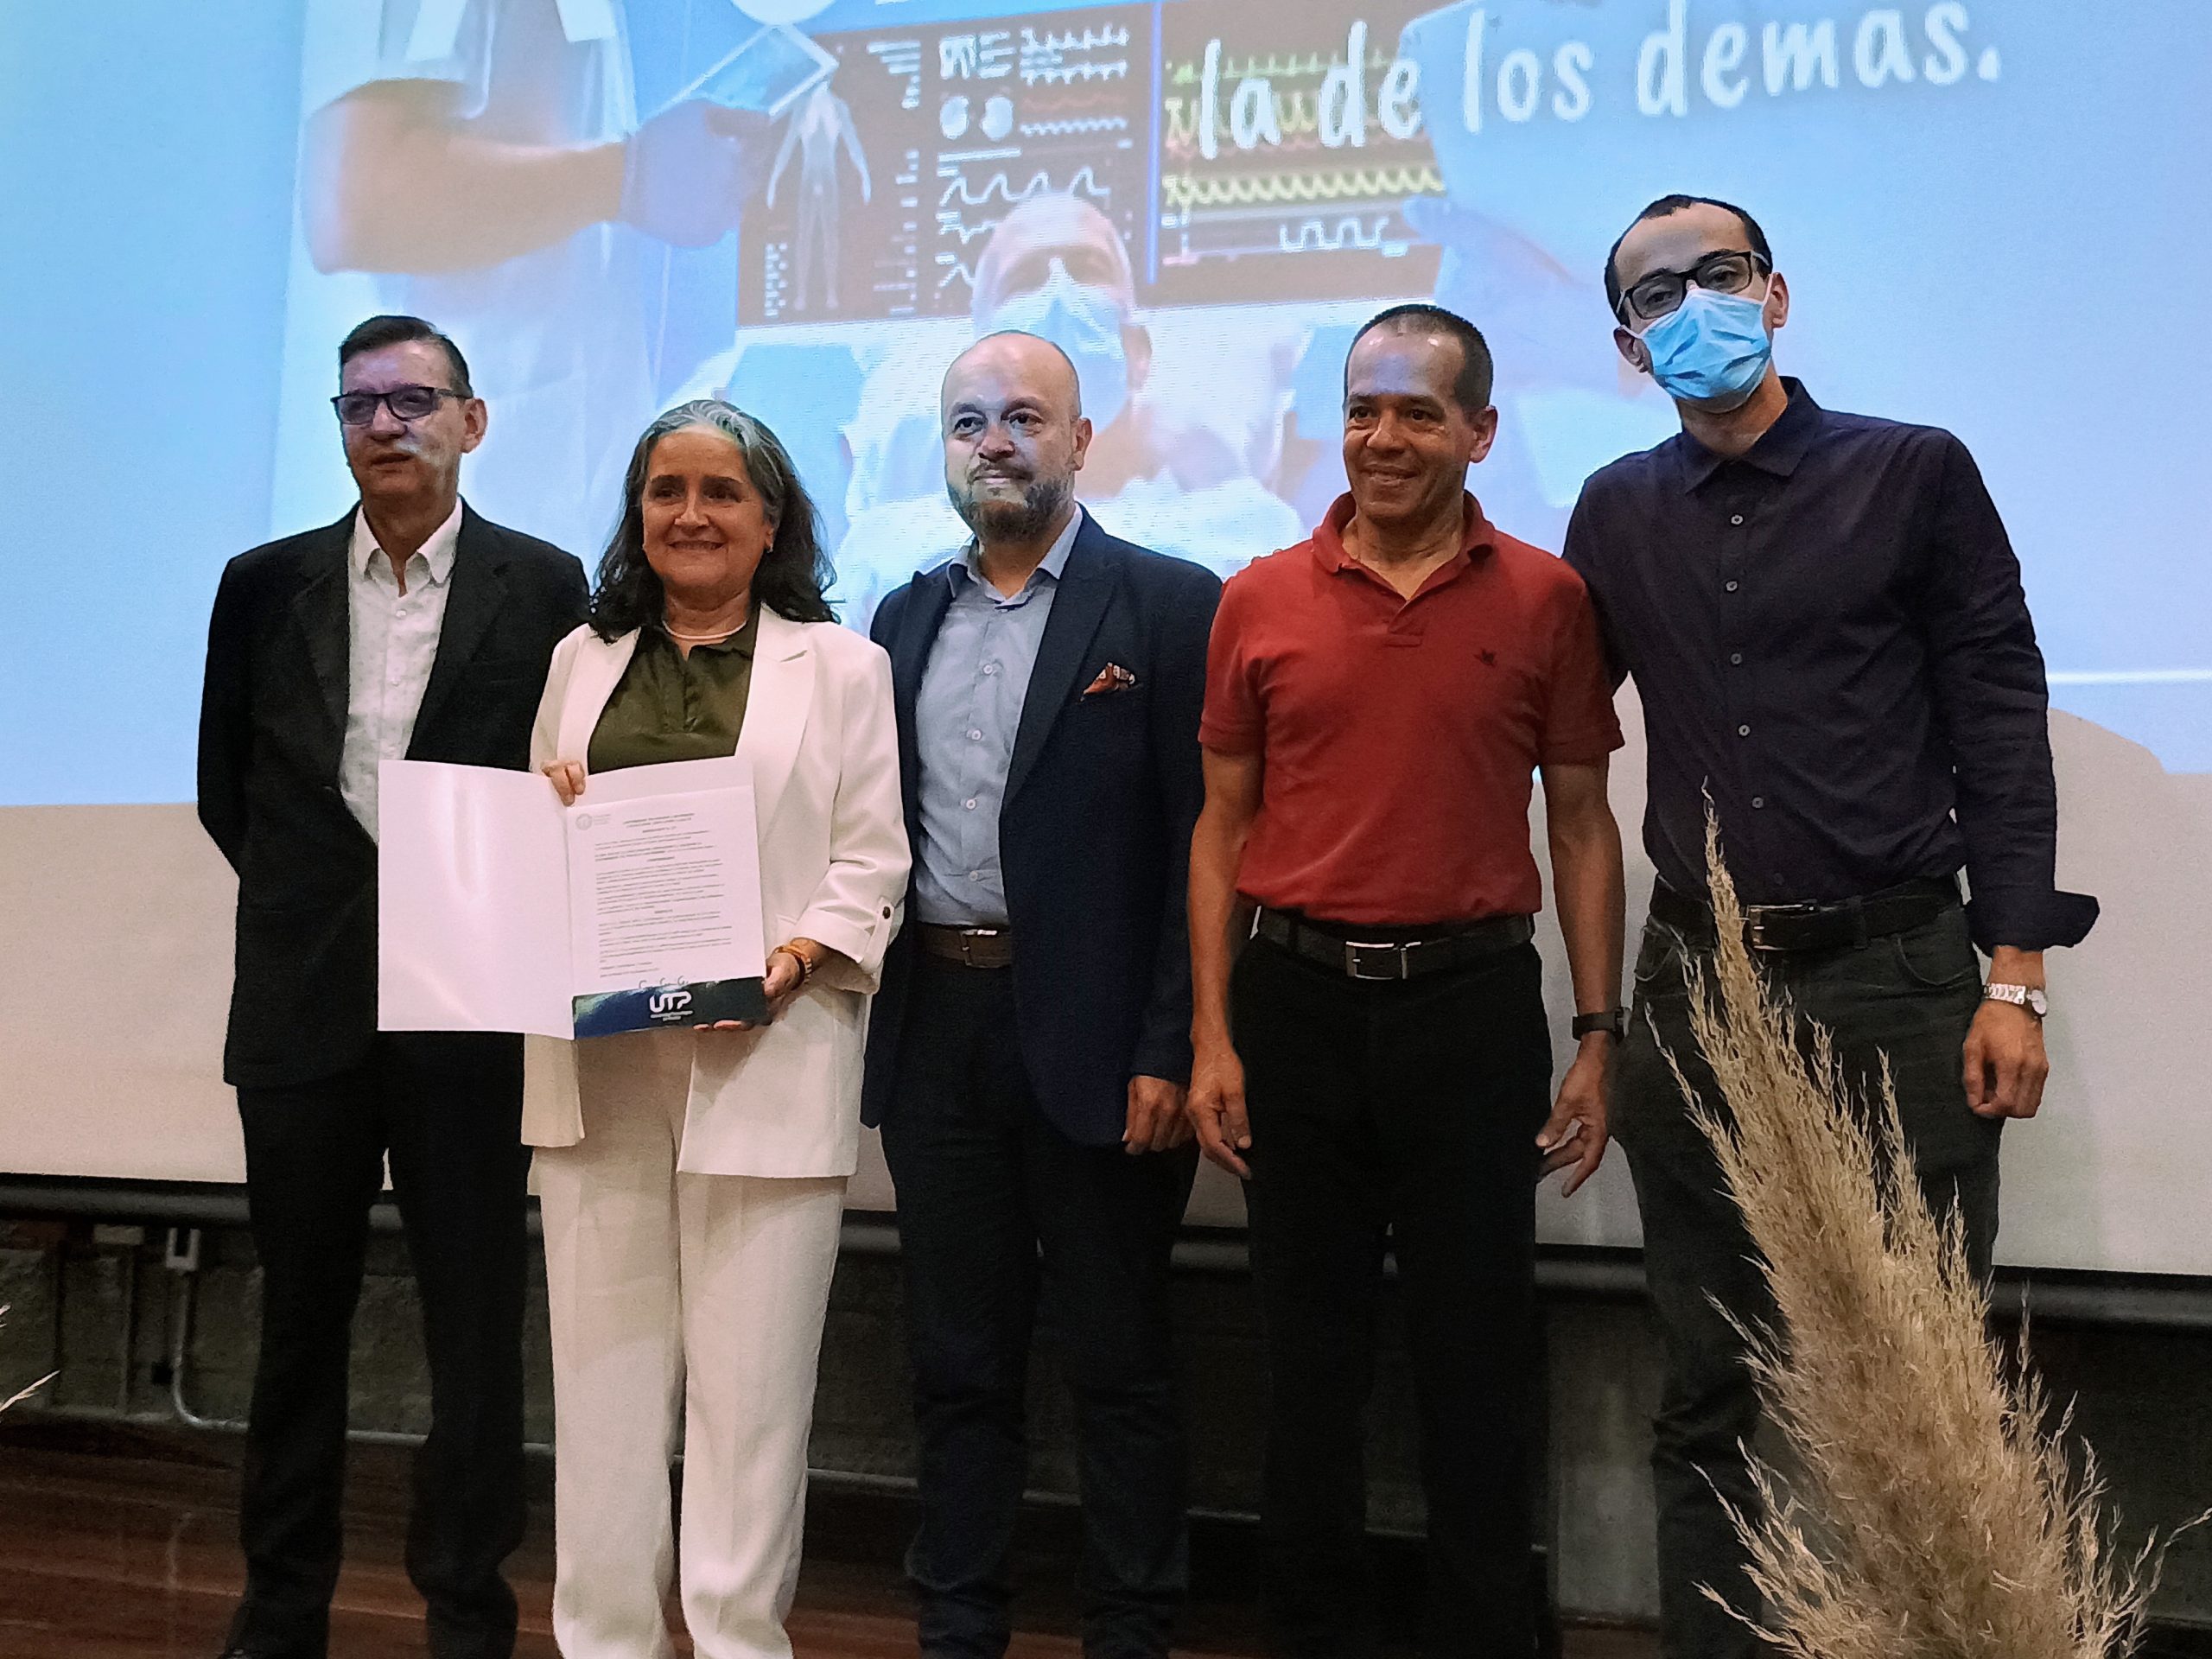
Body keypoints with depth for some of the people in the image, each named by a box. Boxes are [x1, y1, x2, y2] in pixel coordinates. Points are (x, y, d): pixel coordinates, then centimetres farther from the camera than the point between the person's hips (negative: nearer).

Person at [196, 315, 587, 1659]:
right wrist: (309, 900, 8)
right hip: (305, 1001, 2)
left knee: (476, 1323, 3)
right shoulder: (267, 585, 7)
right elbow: (226, 785, 14)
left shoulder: (544, 587, 1)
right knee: (301, 1315, 11)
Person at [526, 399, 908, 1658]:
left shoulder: (838, 664, 8)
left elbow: (872, 859, 1)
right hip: (596, 1059, 3)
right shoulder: (584, 660, 18)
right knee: (604, 1379, 5)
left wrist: (787, 964, -14)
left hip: (762, 1058, -3)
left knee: (748, 1387, -3)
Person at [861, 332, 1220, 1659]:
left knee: (1121, 1365, 5)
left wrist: (1171, 1050, -14)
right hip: (937, 1033, 5)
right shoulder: (907, 617, 13)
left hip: (1094, 1037, -5)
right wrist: (866, 1025, 6)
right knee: (960, 1362, 13)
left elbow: (1204, 844, -8)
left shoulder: (1169, 604, -4)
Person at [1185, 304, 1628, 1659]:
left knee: (1480, 1359, 5)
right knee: (1312, 1355, 10)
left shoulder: (1545, 598, 1)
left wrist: (1598, 1037, -2)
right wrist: (1211, 1038, 0)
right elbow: (1224, 826, 7)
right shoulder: (1261, 601, 5)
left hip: (1473, 1002, -1)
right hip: (1298, 1002, 1)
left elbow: (1584, 822, 4)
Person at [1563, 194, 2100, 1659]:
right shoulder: (1616, 515, 10)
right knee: (1711, 1390, 10)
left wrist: (2014, 982, -8)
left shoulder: (1915, 474, 1)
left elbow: (2001, 727, -2)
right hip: (1696, 989, 3)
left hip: (1894, 977, -3)